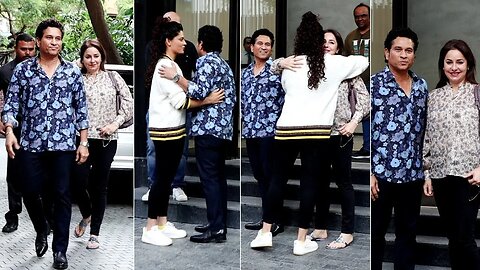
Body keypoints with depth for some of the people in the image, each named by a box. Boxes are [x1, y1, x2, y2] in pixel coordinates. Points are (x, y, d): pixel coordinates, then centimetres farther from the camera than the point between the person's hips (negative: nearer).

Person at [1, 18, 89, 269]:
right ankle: (41, 231, 36)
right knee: (30, 192, 7)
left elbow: (81, 108, 7)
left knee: (62, 196, 2)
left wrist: (83, 142, 2)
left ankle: (60, 249, 13)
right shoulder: (23, 69, 4)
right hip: (31, 144, 1)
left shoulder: (73, 71, 5)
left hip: (64, 145, 0)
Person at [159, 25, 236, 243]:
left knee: (209, 178, -8)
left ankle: (216, 229, -8)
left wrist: (175, 77, -16)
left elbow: (200, 92, -21)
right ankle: (219, 223, 16)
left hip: (208, 128, -10)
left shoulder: (207, 62, -8)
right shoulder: (223, 64, 20)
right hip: (223, 129, 10)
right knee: (218, 177, 11)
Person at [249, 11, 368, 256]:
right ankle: (301, 241, 12)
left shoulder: (289, 66, 6)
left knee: (278, 179, 13)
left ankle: (265, 233, 17)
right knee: (309, 183, 5)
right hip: (317, 131, -2)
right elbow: (364, 61, 17)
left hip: (287, 129, 2)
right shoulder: (334, 64, 3)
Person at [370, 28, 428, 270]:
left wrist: (425, 168, 13)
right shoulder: (373, 84, -8)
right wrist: (368, 172, -13)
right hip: (381, 174, -5)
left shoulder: (422, 86, 8)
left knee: (408, 232, 15)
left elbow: (423, 129, 15)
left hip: (413, 175, 5)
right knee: (375, 233, 7)